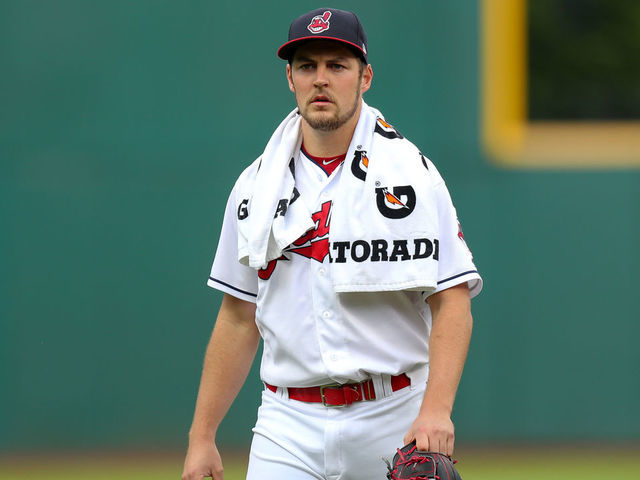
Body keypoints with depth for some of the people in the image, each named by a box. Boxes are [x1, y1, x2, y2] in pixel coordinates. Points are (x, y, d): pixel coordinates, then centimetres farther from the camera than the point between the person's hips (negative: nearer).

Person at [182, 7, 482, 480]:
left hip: (394, 422, -2)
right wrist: (202, 436, 8)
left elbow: (453, 304, -9)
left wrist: (436, 409, -24)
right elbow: (239, 318, 13)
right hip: (289, 426, 2)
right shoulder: (256, 187, 9)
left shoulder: (412, 176, -2)